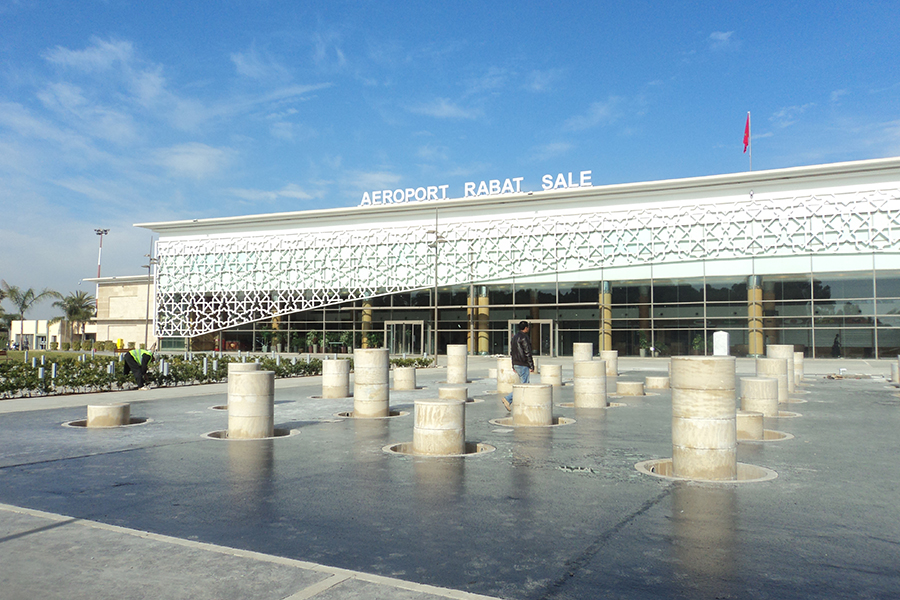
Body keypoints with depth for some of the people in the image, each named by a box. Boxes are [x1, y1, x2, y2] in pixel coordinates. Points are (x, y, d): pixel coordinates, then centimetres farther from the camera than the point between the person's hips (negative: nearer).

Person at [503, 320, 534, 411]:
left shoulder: (514, 337, 15)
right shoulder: (524, 337, -13)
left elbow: (511, 352, 17)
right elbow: (527, 353, -16)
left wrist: (513, 366, 20)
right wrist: (532, 366, -12)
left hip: (516, 364, 9)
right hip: (523, 365, -9)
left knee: (525, 384, 13)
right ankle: (508, 399, -11)